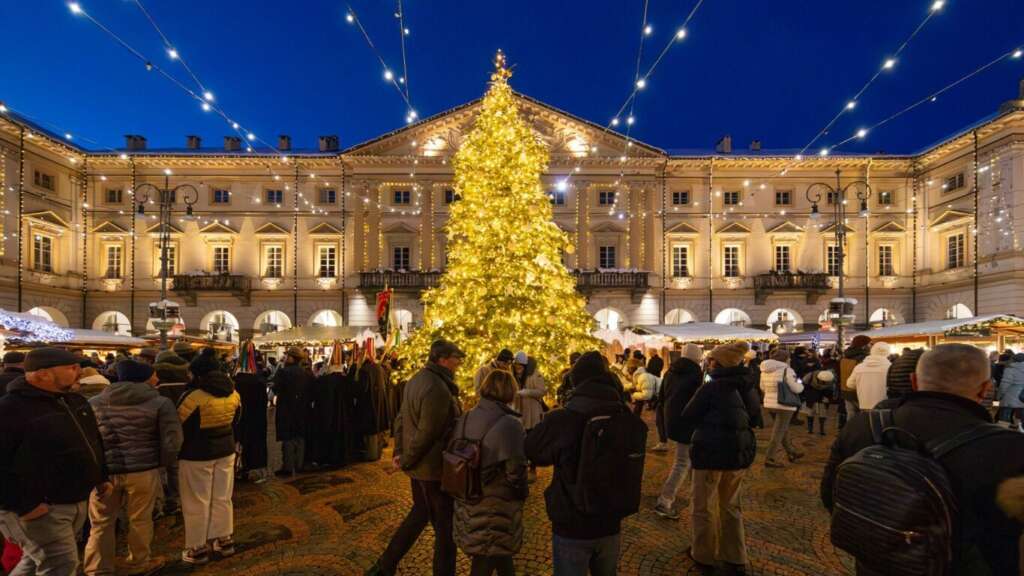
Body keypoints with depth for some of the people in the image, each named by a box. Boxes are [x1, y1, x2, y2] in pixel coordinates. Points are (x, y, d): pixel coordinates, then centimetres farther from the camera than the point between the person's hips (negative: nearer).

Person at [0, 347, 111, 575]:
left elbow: (93, 442, 19)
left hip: (75, 502, 8)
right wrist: (24, 505, -23)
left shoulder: (75, 401, 8)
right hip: (39, 508, -8)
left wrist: (101, 478, 17)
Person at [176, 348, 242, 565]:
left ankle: (198, 548, 19)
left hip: (196, 454, -6)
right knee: (222, 498, 16)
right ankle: (224, 540, 28)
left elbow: (179, 425, -12)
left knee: (197, 502, 8)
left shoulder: (194, 396, -20)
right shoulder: (233, 393, -1)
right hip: (225, 450, 6)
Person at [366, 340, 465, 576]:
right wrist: (407, 461, -12)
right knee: (445, 527, 8)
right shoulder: (438, 389, -26)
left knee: (420, 513, 26)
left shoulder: (416, 379, 5)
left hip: (418, 465, 10)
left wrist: (400, 452, 6)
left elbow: (401, 419, 9)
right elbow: (427, 433, -25)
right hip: (434, 467, -10)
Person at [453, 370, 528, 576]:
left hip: (467, 504, 6)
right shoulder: (509, 425, -23)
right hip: (495, 511, -6)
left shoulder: (465, 419, -2)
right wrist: (522, 493, -2)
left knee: (499, 551, 27)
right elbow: (515, 471, -21)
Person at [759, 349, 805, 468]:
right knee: (778, 432, -1)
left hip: (769, 404, 7)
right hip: (784, 405, -7)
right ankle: (769, 459, 1)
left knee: (784, 430, 24)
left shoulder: (765, 370, 7)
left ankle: (791, 452, 37)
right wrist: (801, 384, 7)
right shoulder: (786, 370, -15)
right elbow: (796, 388, -14)